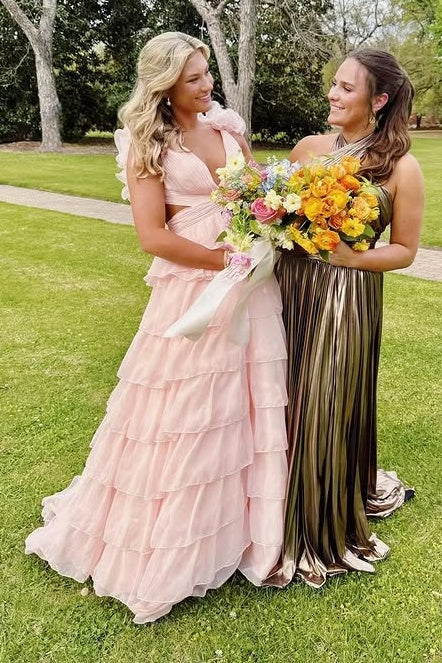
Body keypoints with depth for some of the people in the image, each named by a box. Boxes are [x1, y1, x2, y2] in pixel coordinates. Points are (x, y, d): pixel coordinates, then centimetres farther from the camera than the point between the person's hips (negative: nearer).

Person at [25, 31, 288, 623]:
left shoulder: (228, 126, 10)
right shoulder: (149, 144, -5)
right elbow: (153, 235, -13)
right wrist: (226, 260, -14)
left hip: (250, 289, 5)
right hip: (192, 292, -5)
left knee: (247, 408, 13)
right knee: (184, 419, 5)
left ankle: (244, 523, 34)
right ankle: (169, 547, 26)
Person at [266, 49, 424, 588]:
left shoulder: (401, 167, -4)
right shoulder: (308, 148, 7)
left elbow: (404, 250, -1)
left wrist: (347, 256, -16)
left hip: (347, 304, -4)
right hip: (291, 291, 4)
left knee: (329, 412, 5)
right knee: (286, 406, 11)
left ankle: (329, 534, 31)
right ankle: (286, 522, 35)